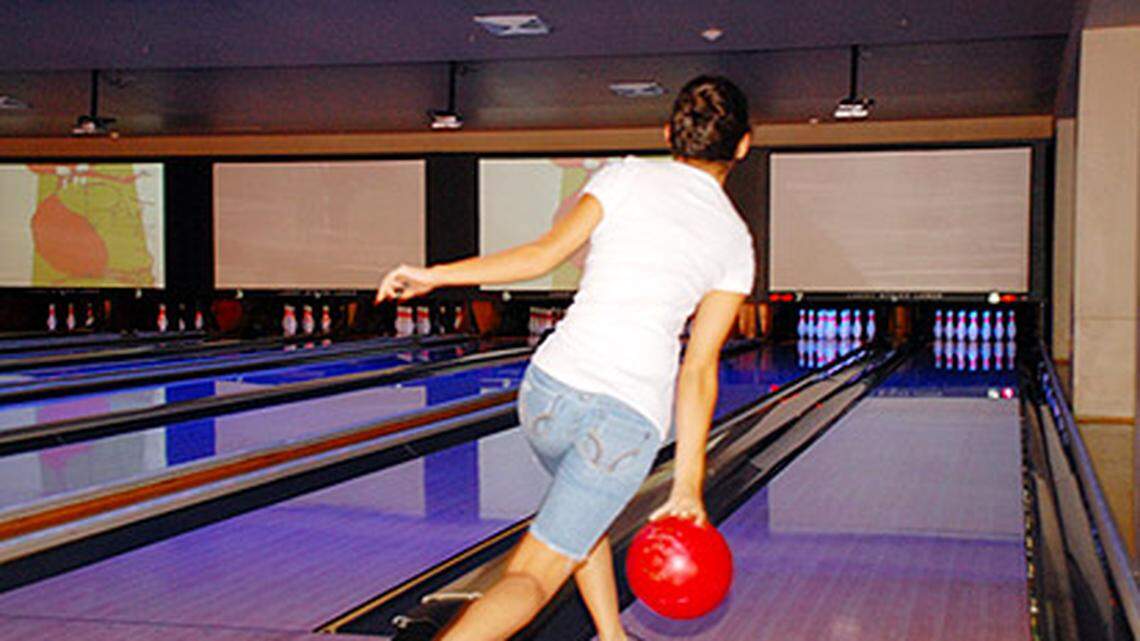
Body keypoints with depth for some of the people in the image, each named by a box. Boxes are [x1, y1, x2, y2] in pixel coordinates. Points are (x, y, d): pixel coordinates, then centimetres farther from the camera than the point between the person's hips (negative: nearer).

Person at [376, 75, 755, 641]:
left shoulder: (627, 176, 7)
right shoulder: (734, 241, 9)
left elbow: (544, 254, -5)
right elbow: (699, 371, 5)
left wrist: (435, 275, 0)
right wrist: (686, 485, 8)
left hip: (552, 389, 2)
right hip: (631, 420, -1)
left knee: (585, 513, 33)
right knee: (533, 576, -1)